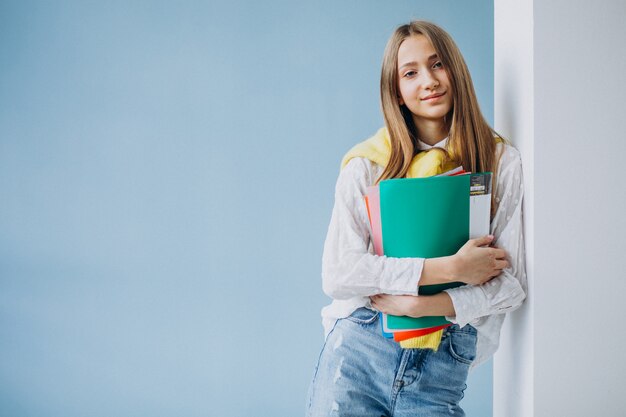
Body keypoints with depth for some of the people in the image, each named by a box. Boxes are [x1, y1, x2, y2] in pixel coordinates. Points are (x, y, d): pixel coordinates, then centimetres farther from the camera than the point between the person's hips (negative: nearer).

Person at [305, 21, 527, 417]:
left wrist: (423, 304, -15)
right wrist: (449, 267, -15)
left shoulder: (502, 162, 1)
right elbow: (337, 273, -10)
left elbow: (511, 283, -2)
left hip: (442, 368, 0)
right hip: (357, 352, 0)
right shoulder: (366, 165, -1)